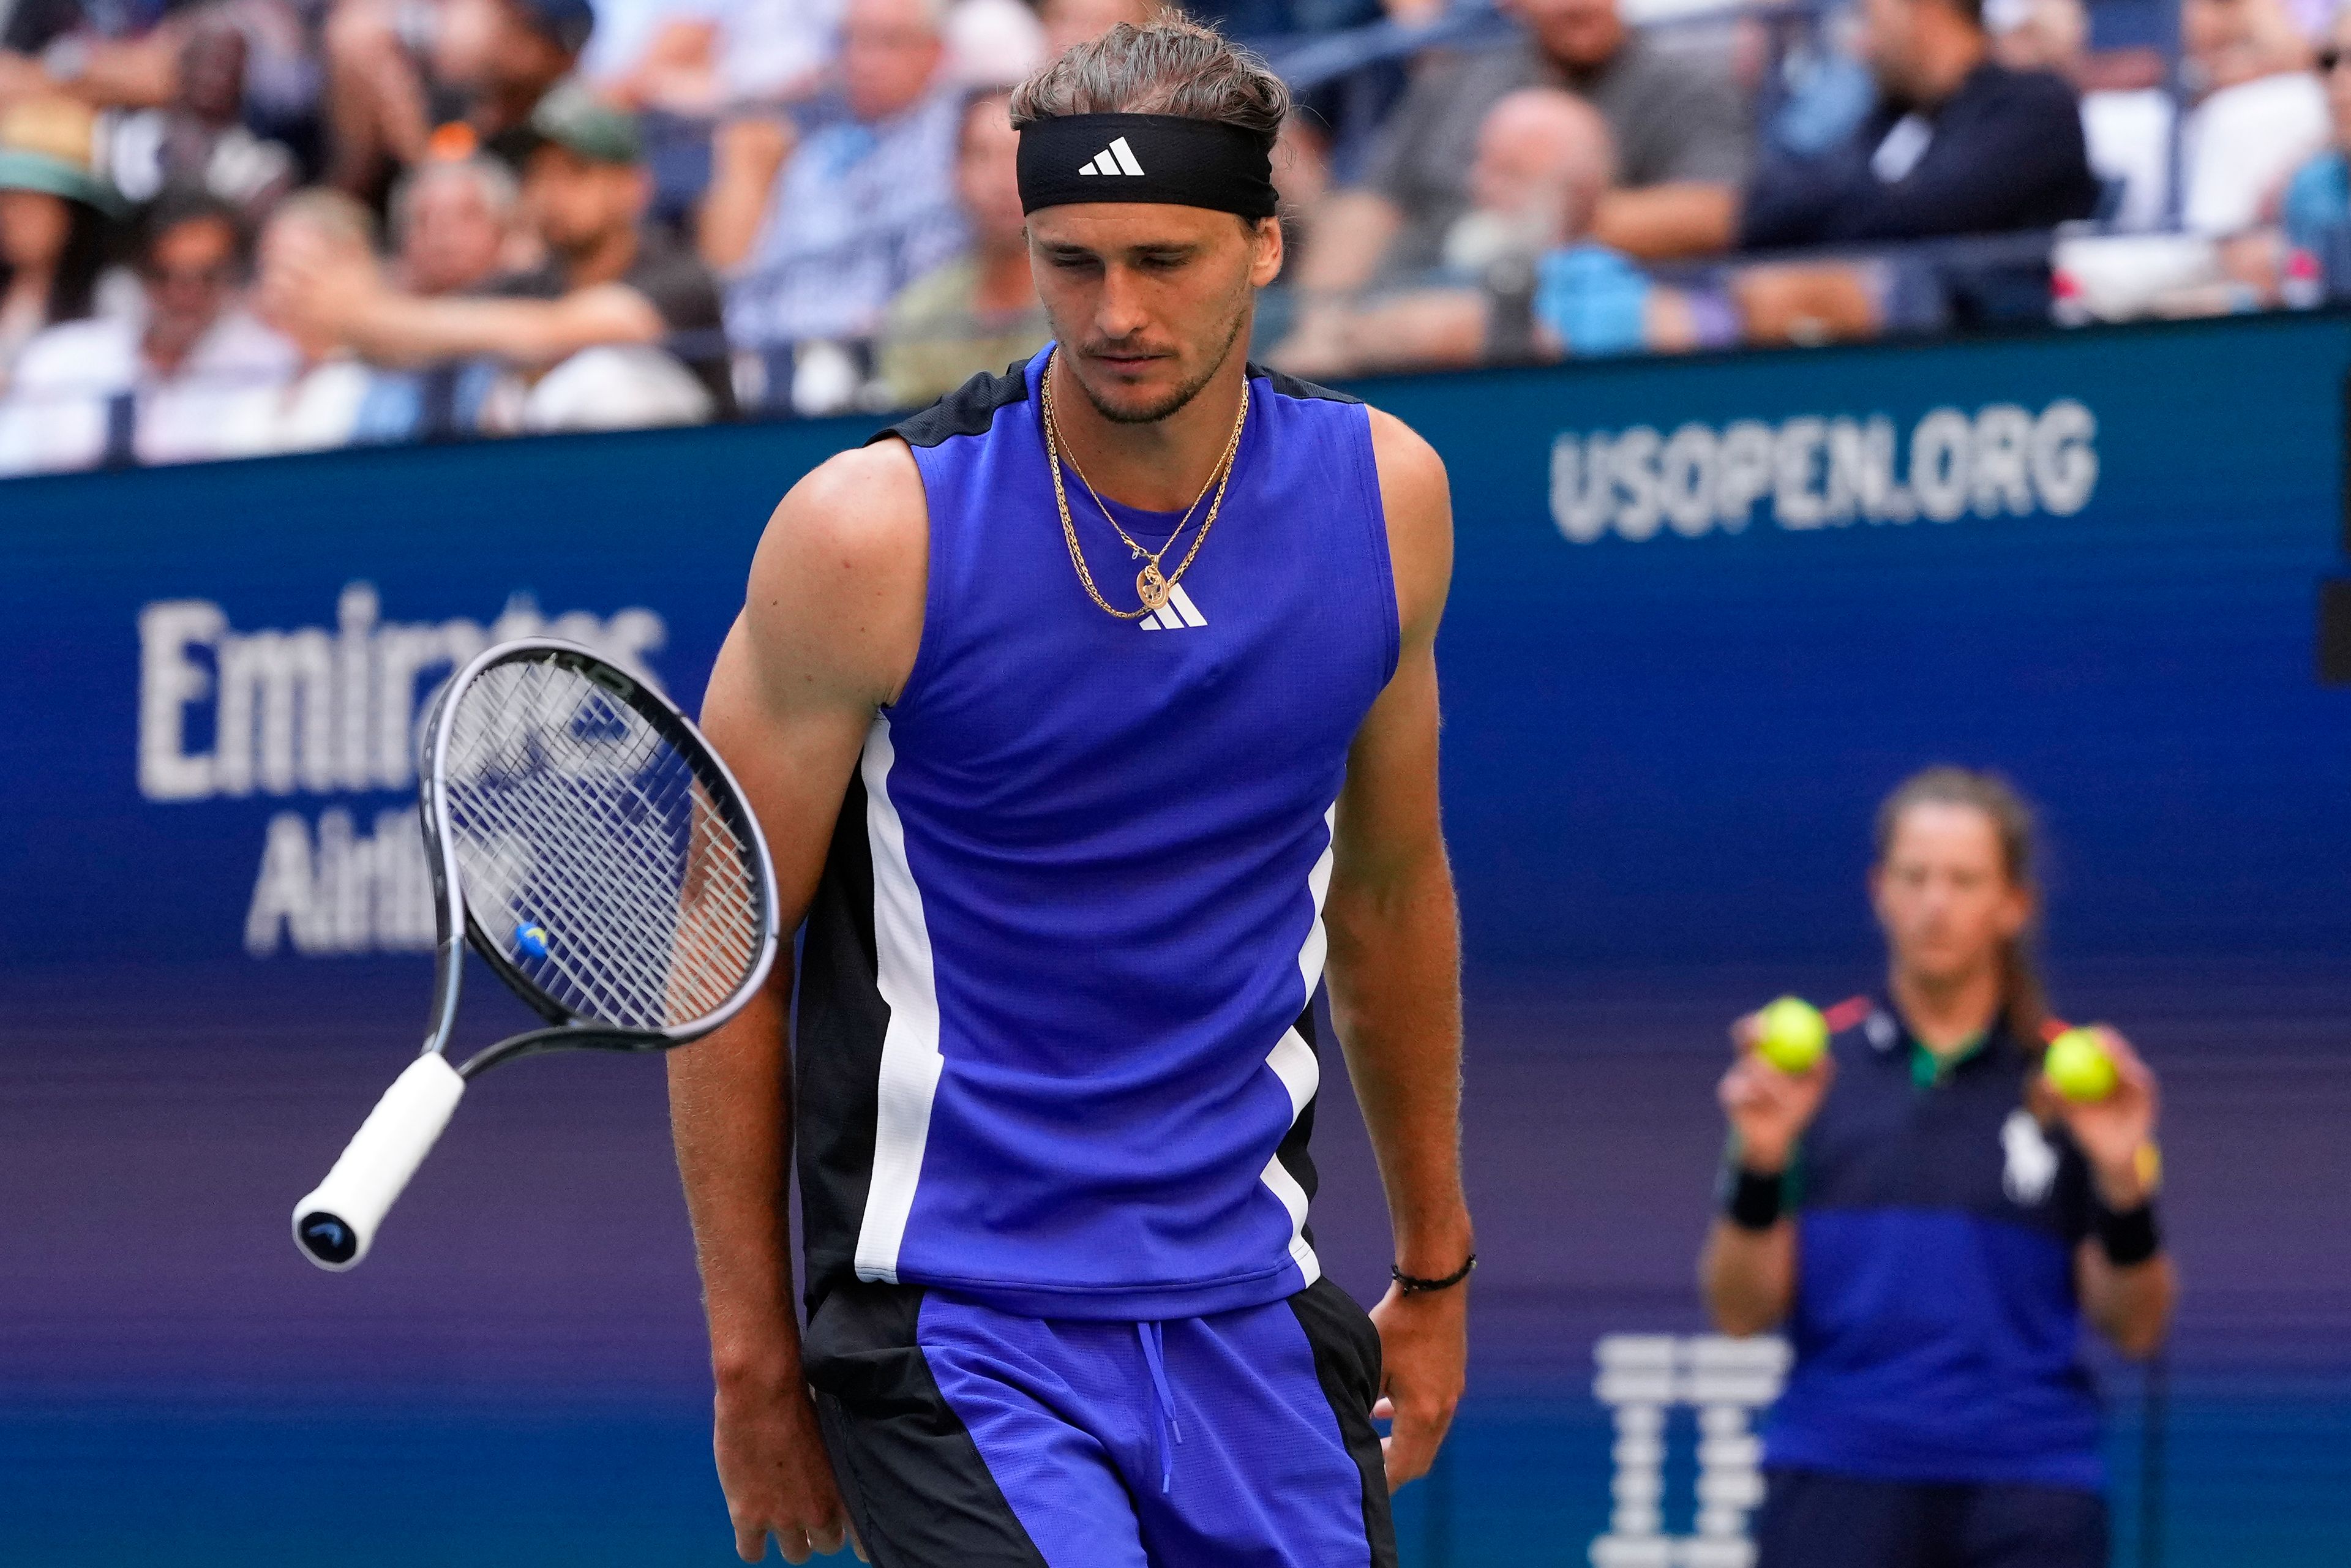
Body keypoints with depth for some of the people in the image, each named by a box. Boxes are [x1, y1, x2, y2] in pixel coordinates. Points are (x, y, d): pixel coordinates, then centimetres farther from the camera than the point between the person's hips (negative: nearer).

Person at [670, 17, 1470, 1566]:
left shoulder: (1383, 496, 2)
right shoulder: (876, 532, -11)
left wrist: (1436, 1266, 20)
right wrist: (753, 1354, -4)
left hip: (1252, 1307, 5)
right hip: (947, 1308, -5)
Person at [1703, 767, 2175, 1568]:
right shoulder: (1814, 1064, 6)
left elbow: (2135, 1328, 5)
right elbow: (1742, 1312, 2)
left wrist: (2125, 1185, -12)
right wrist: (1759, 1164, -14)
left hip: (2029, 1495, 0)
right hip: (1838, 1484, 0)